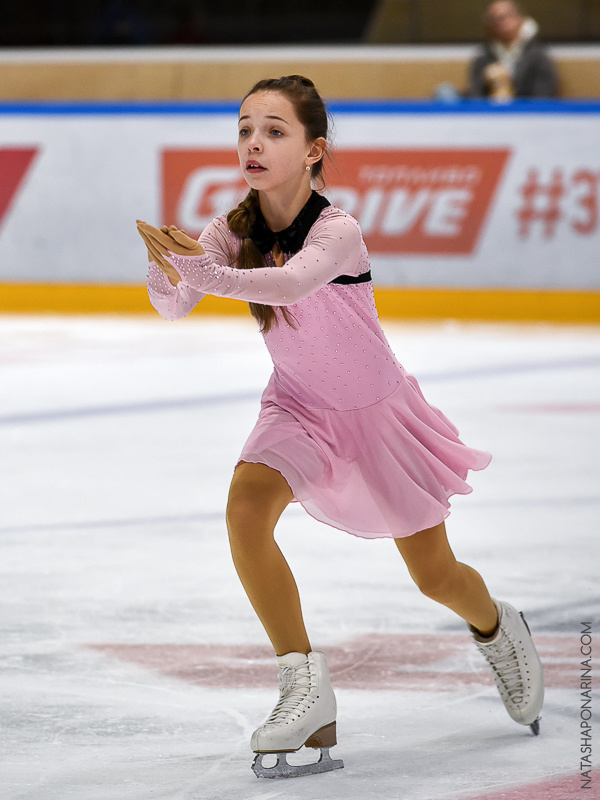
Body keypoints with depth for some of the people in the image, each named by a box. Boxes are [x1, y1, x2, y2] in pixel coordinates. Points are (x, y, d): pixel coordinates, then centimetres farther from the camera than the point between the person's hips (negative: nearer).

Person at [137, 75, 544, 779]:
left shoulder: (336, 231, -29)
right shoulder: (233, 232, -14)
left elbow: (290, 284, -50)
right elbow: (173, 308, -25)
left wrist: (200, 270, -64)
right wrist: (166, 266, -47)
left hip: (378, 409, -3)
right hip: (298, 404, 4)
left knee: (435, 575, 7)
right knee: (245, 507, -26)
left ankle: (496, 628, 45)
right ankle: (305, 688, -17)